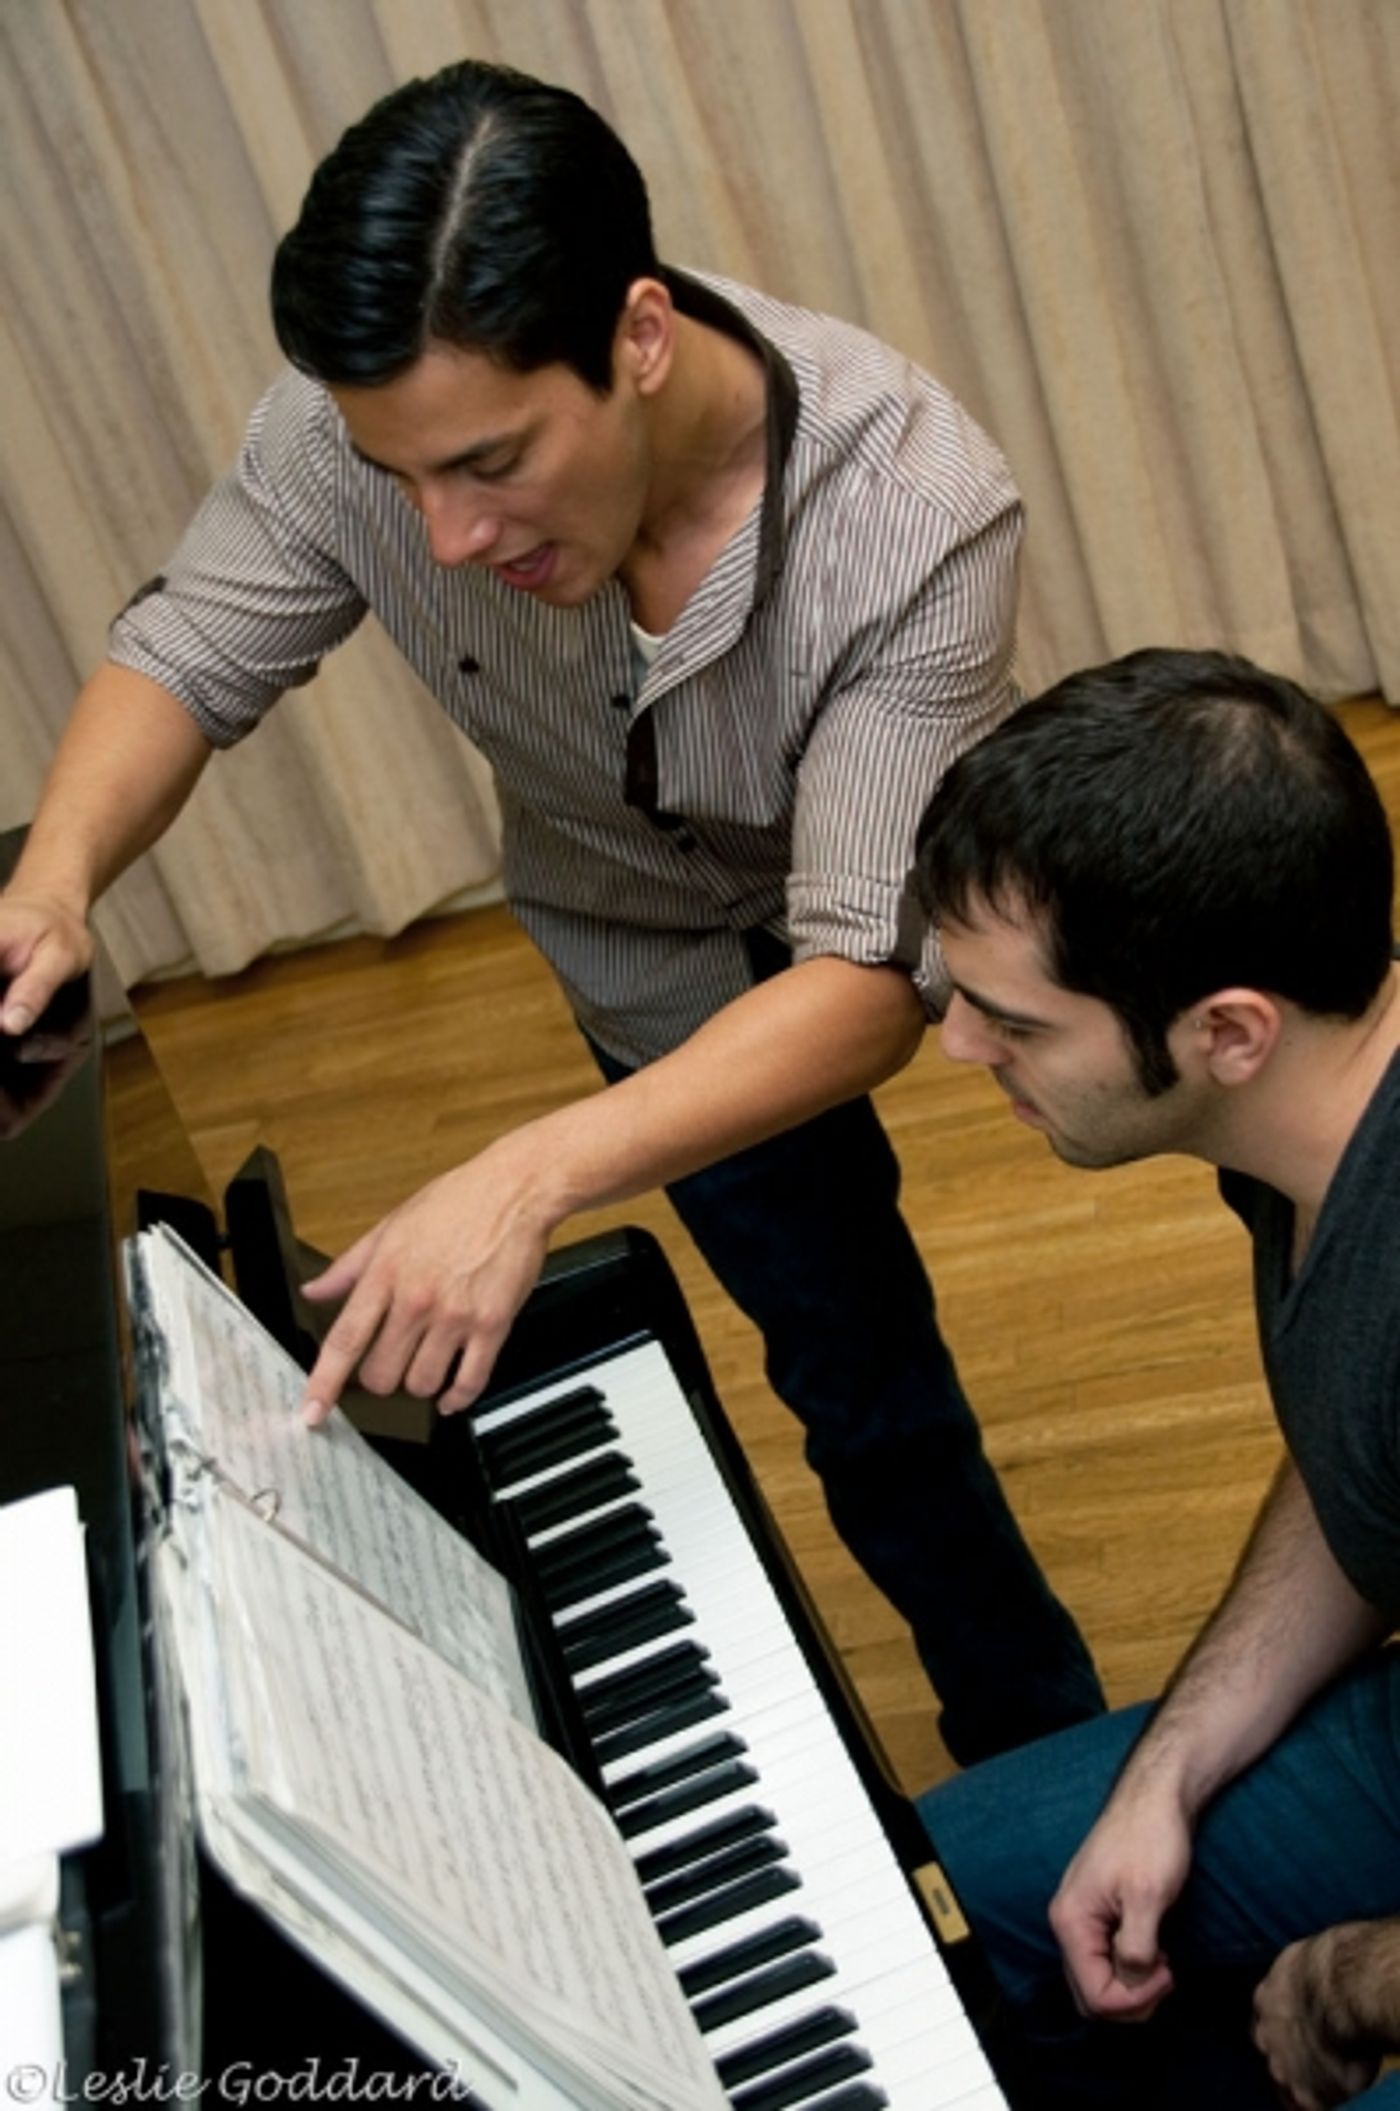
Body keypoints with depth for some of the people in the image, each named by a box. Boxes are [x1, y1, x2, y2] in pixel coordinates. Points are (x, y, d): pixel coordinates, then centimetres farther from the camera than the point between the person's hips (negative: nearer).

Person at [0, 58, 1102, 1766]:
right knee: (864, 1387, 10)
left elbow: (871, 974, -42)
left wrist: (531, 1178, -55)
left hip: (934, 904, -1)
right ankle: (1035, 1744, 36)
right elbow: (187, 656, -16)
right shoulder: (360, 424, -32)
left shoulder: (916, 513, -40)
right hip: (672, 968, 2)